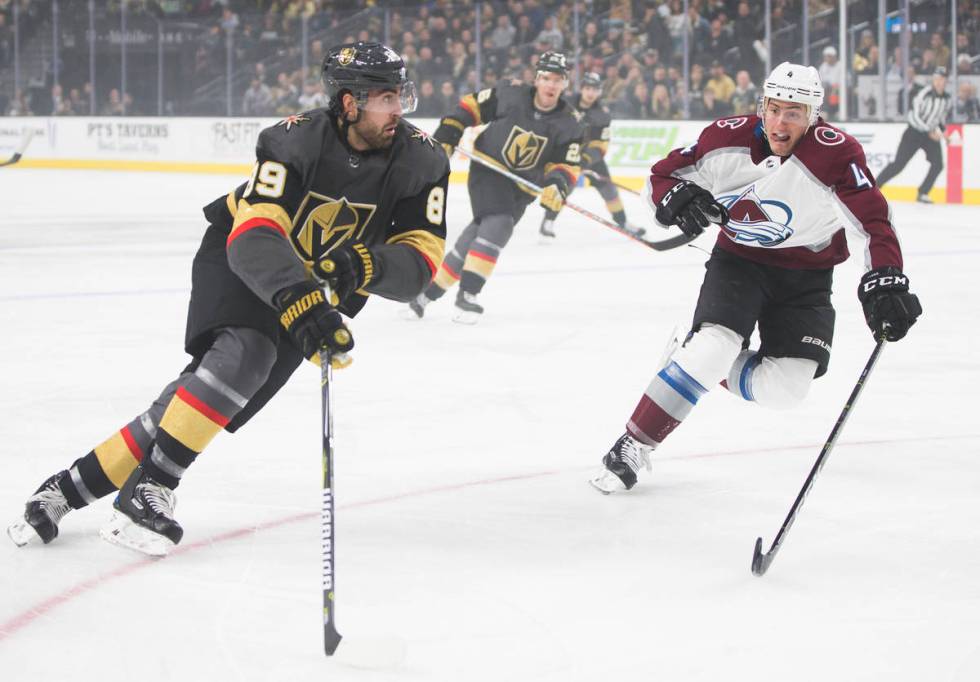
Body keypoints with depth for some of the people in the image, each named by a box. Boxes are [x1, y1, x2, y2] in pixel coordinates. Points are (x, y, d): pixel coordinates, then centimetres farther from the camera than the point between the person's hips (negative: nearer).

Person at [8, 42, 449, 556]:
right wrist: (298, 300, -53)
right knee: (241, 355, -33)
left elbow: (421, 258, -17)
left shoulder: (421, 162, -16)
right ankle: (147, 491, -27)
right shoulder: (295, 140, -27)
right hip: (241, 262, -3)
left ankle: (73, 486, -3)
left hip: (323, 287, 3)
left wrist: (366, 266, -38)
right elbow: (254, 234, -37)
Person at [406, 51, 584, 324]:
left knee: (478, 235, -2)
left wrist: (557, 186, -27)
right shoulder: (509, 94, -15)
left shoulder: (569, 123, -8)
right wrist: (446, 136, -11)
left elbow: (567, 166, -7)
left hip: (522, 186, 3)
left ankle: (428, 291, 12)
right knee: (498, 223, -25)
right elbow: (472, 106, -4)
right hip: (488, 170, -3)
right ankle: (466, 296, -22)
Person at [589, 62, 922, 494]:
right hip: (738, 260, 0)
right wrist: (677, 197, -27)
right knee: (715, 347, -24)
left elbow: (873, 222, -29)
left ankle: (699, 365, 15)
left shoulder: (836, 154, -25)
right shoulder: (729, 139, -16)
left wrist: (885, 280, -45)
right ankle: (634, 445, -13)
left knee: (783, 389, -13)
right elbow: (664, 174, -4)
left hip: (805, 275, 0)